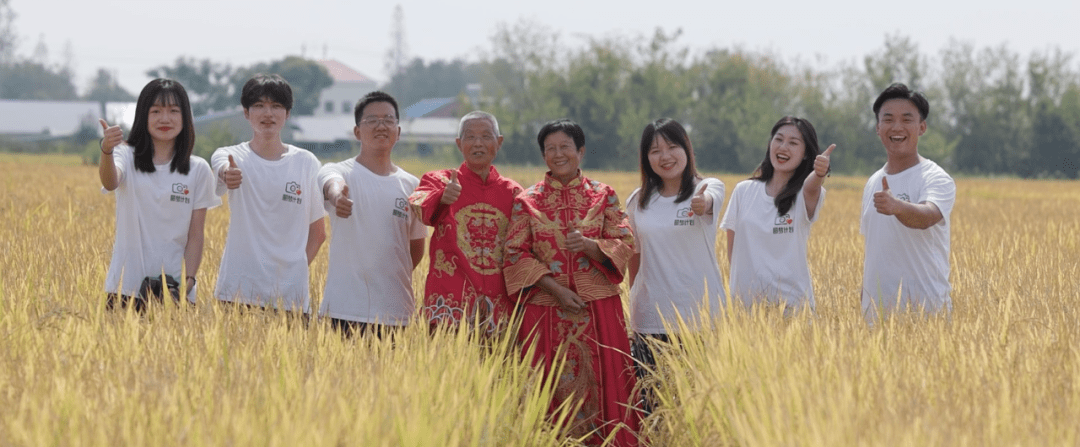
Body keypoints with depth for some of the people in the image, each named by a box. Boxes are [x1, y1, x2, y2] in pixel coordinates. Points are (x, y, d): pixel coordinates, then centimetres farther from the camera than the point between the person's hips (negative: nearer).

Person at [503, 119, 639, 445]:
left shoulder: (603, 195, 7)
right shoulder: (527, 201, 5)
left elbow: (625, 245, 2)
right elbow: (515, 255, -1)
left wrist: (589, 245, -18)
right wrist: (555, 289, -12)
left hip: (597, 305, 0)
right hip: (545, 307, 0)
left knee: (601, 382, -3)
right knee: (552, 388, 0)